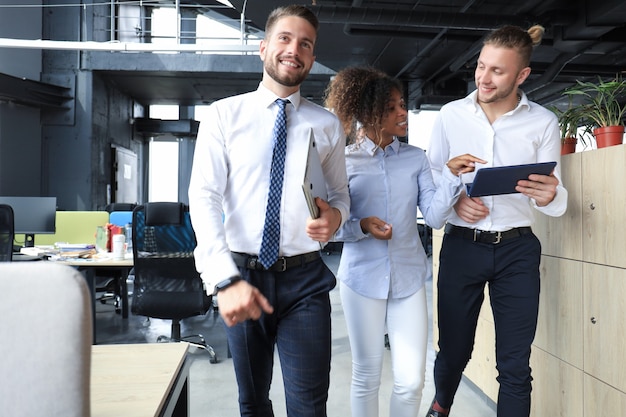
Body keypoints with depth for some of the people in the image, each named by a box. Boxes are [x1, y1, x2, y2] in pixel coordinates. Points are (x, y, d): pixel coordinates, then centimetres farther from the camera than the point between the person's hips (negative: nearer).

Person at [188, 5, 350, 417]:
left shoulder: (327, 124, 4)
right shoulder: (224, 114, -1)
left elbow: (341, 194, 12)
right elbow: (203, 197, -10)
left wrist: (335, 216, -14)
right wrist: (226, 280, -22)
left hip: (305, 278, 0)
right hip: (242, 274, 1)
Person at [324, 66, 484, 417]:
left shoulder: (416, 157, 5)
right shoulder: (345, 161, -2)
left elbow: (435, 216, -3)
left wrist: (452, 176, -16)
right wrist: (361, 227, -19)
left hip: (409, 279, 2)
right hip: (362, 279, -2)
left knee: (411, 381, 5)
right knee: (366, 377, 10)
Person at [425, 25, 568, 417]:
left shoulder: (544, 122, -1)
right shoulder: (450, 115, 0)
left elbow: (558, 203, -1)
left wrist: (548, 196, -25)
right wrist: (454, 201, -15)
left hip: (517, 250, 0)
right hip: (461, 245, 1)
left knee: (515, 365, 4)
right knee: (453, 350, 14)